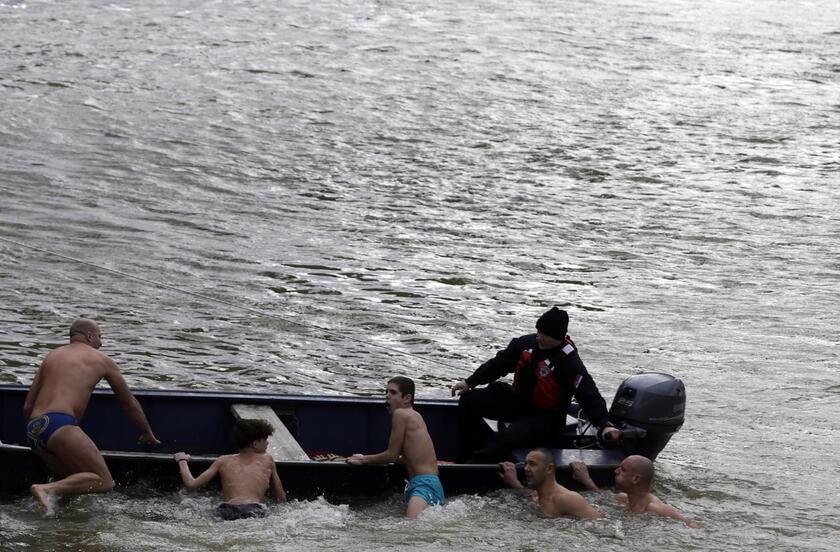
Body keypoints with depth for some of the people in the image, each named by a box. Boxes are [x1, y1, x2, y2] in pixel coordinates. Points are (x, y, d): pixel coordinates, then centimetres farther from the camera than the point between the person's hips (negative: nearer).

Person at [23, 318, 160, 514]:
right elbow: (130, 404, 24)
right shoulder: (101, 360, 15)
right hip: (59, 424, -7)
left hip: (33, 431, 7)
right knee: (104, 482, -11)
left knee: (78, 482, 15)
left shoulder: (51, 357, 28)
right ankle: (46, 489, -29)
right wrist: (148, 435, 38)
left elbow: (27, 408, 25)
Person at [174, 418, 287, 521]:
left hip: (227, 512, 1)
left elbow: (191, 485, 16)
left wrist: (182, 461, 34)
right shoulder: (267, 460, 23)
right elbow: (282, 498, 28)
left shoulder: (224, 461, 23)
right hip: (256, 511, -1)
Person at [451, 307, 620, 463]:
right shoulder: (527, 343, -5)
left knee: (506, 438, -34)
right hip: (518, 399, 7)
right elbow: (499, 363, 7)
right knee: (468, 401, -3)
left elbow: (590, 396, -24)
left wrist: (604, 425, -36)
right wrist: (469, 382, 3)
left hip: (545, 417, -7)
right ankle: (467, 456, -3)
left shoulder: (570, 363, -22)